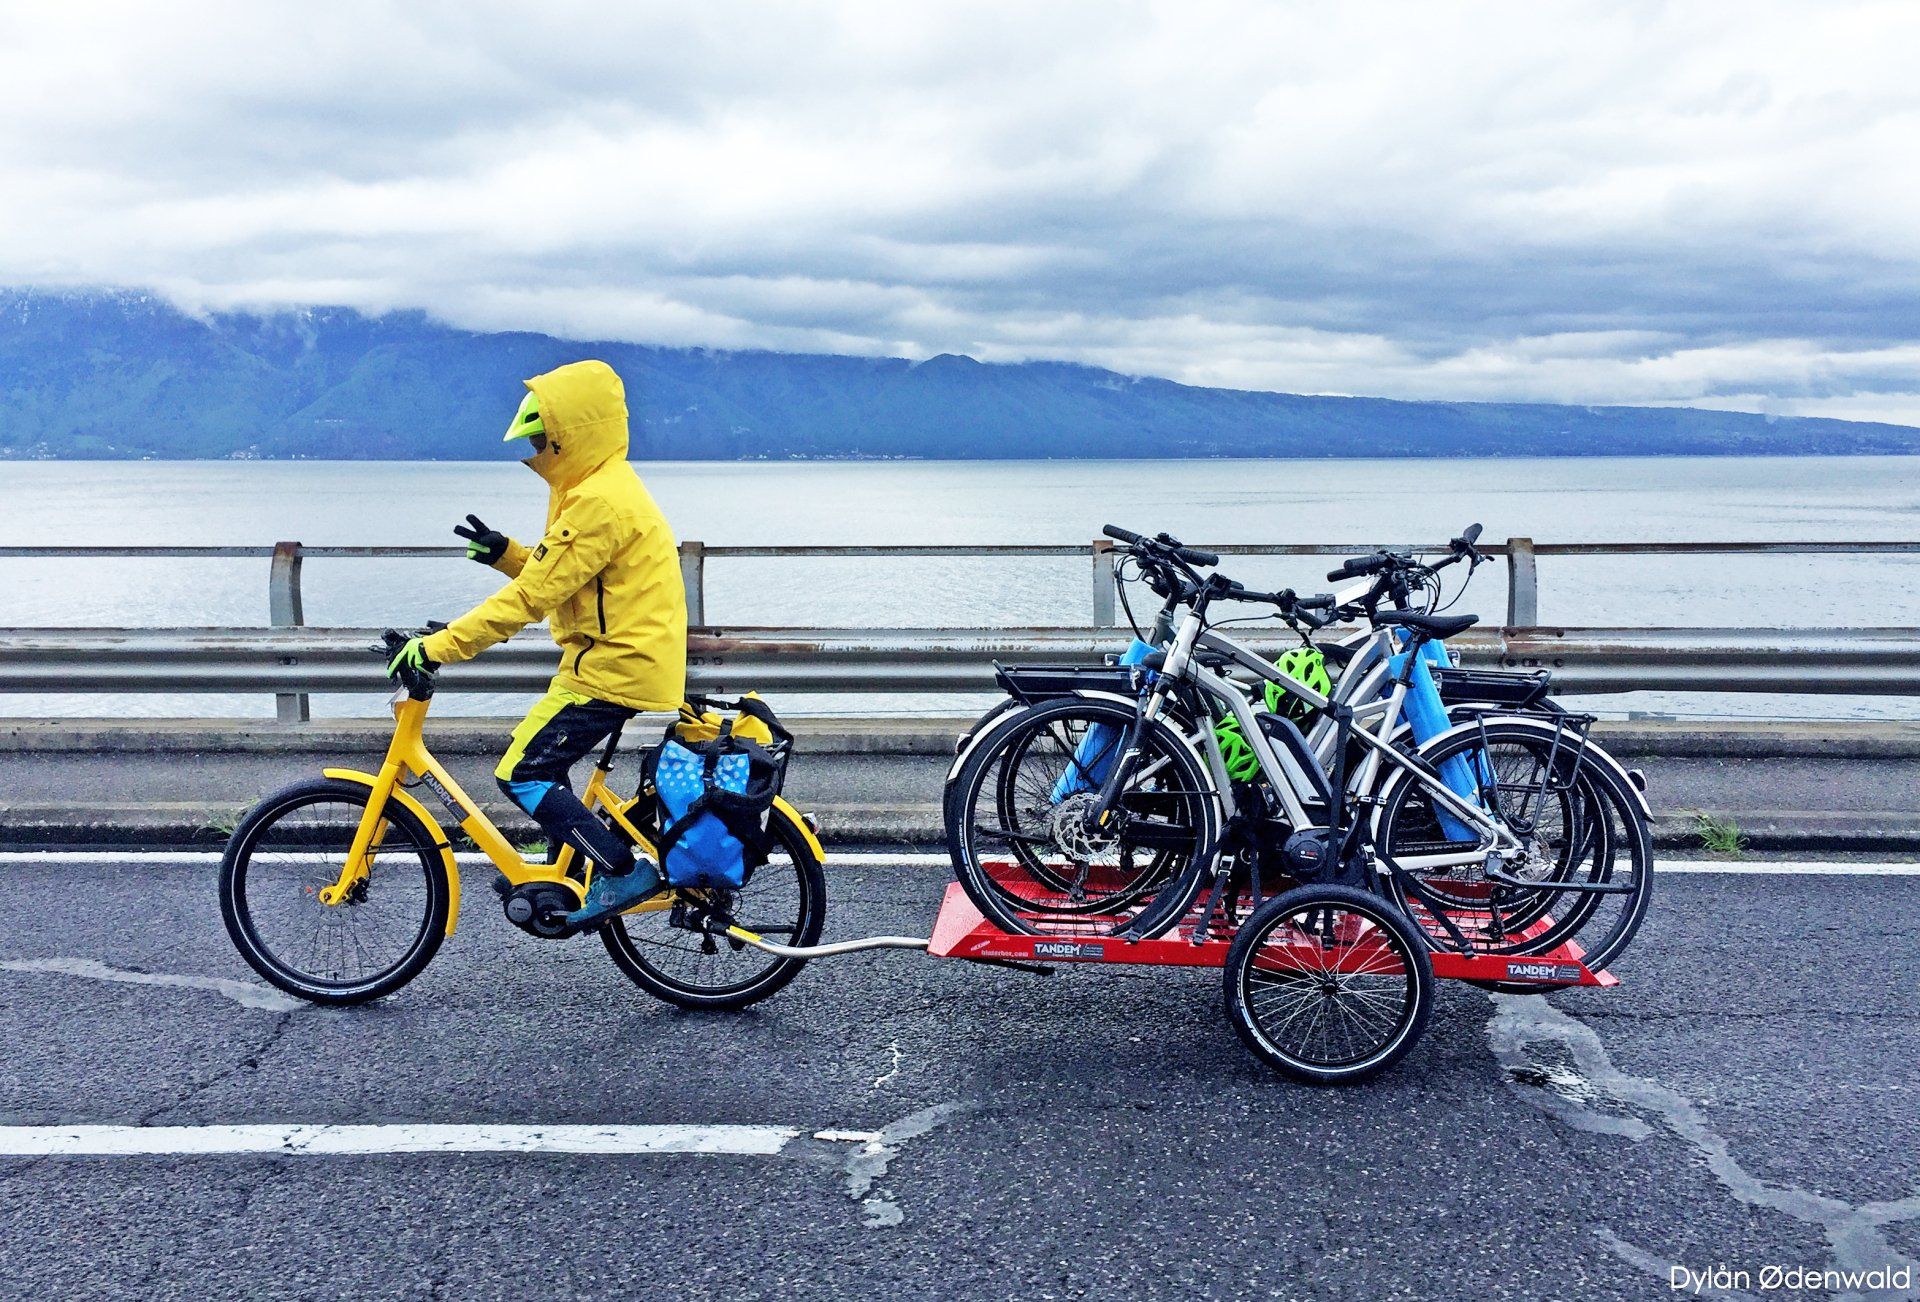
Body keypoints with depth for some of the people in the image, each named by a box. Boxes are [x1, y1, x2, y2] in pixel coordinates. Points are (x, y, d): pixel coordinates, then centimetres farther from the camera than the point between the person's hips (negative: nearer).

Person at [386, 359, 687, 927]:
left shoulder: (599, 501, -20)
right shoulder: (604, 487, 14)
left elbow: (530, 596, -23)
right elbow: (552, 574, 18)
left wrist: (437, 647, -21)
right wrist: (505, 552, 0)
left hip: (615, 667, -11)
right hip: (621, 658, 11)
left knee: (521, 775, -7)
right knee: (539, 758, 19)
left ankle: (624, 872, -3)